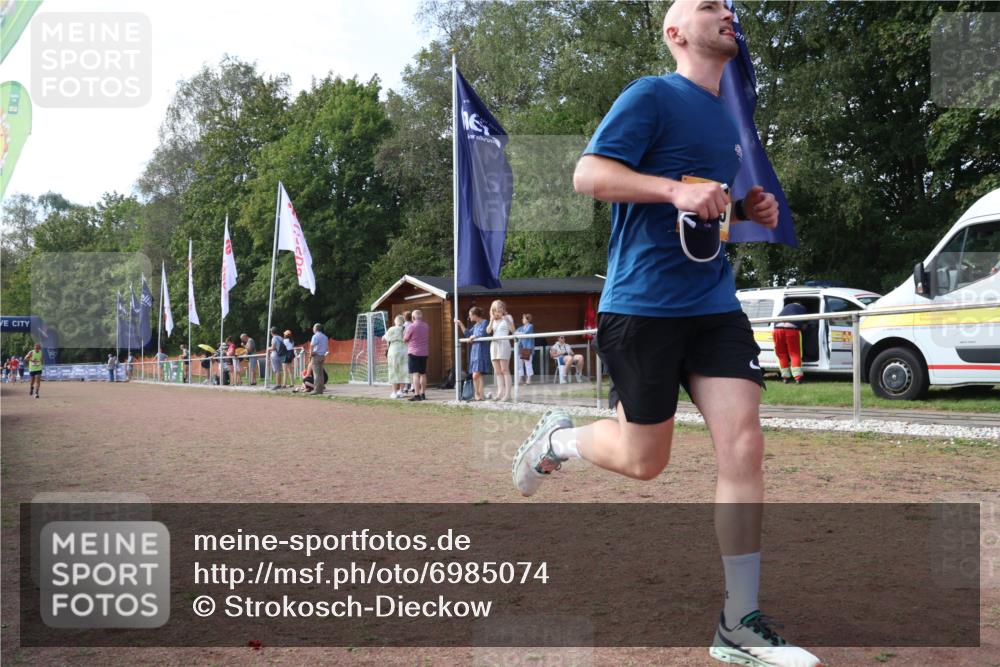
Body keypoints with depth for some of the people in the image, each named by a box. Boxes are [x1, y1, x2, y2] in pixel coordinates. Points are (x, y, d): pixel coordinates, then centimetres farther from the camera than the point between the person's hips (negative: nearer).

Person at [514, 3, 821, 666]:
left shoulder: (726, 120, 19)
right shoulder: (652, 95, -4)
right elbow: (588, 174, -14)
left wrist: (749, 208, 12)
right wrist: (676, 190, -25)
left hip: (715, 305, 7)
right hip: (642, 305, -6)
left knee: (745, 448, -6)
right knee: (644, 460, 2)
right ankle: (557, 437, 34)